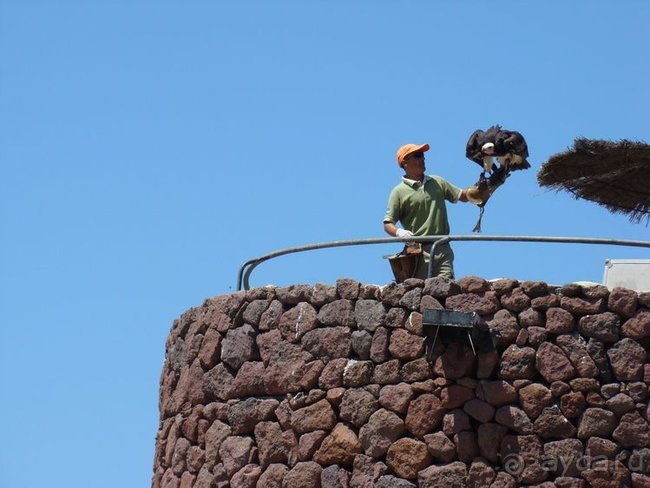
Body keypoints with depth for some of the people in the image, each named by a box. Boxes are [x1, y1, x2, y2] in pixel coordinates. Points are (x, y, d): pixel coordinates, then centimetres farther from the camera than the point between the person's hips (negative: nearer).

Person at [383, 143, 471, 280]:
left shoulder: (437, 182, 17)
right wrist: (398, 232, -22)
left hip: (442, 249, 4)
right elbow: (388, 224, -1)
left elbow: (463, 196, 22)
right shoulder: (399, 191, 3)